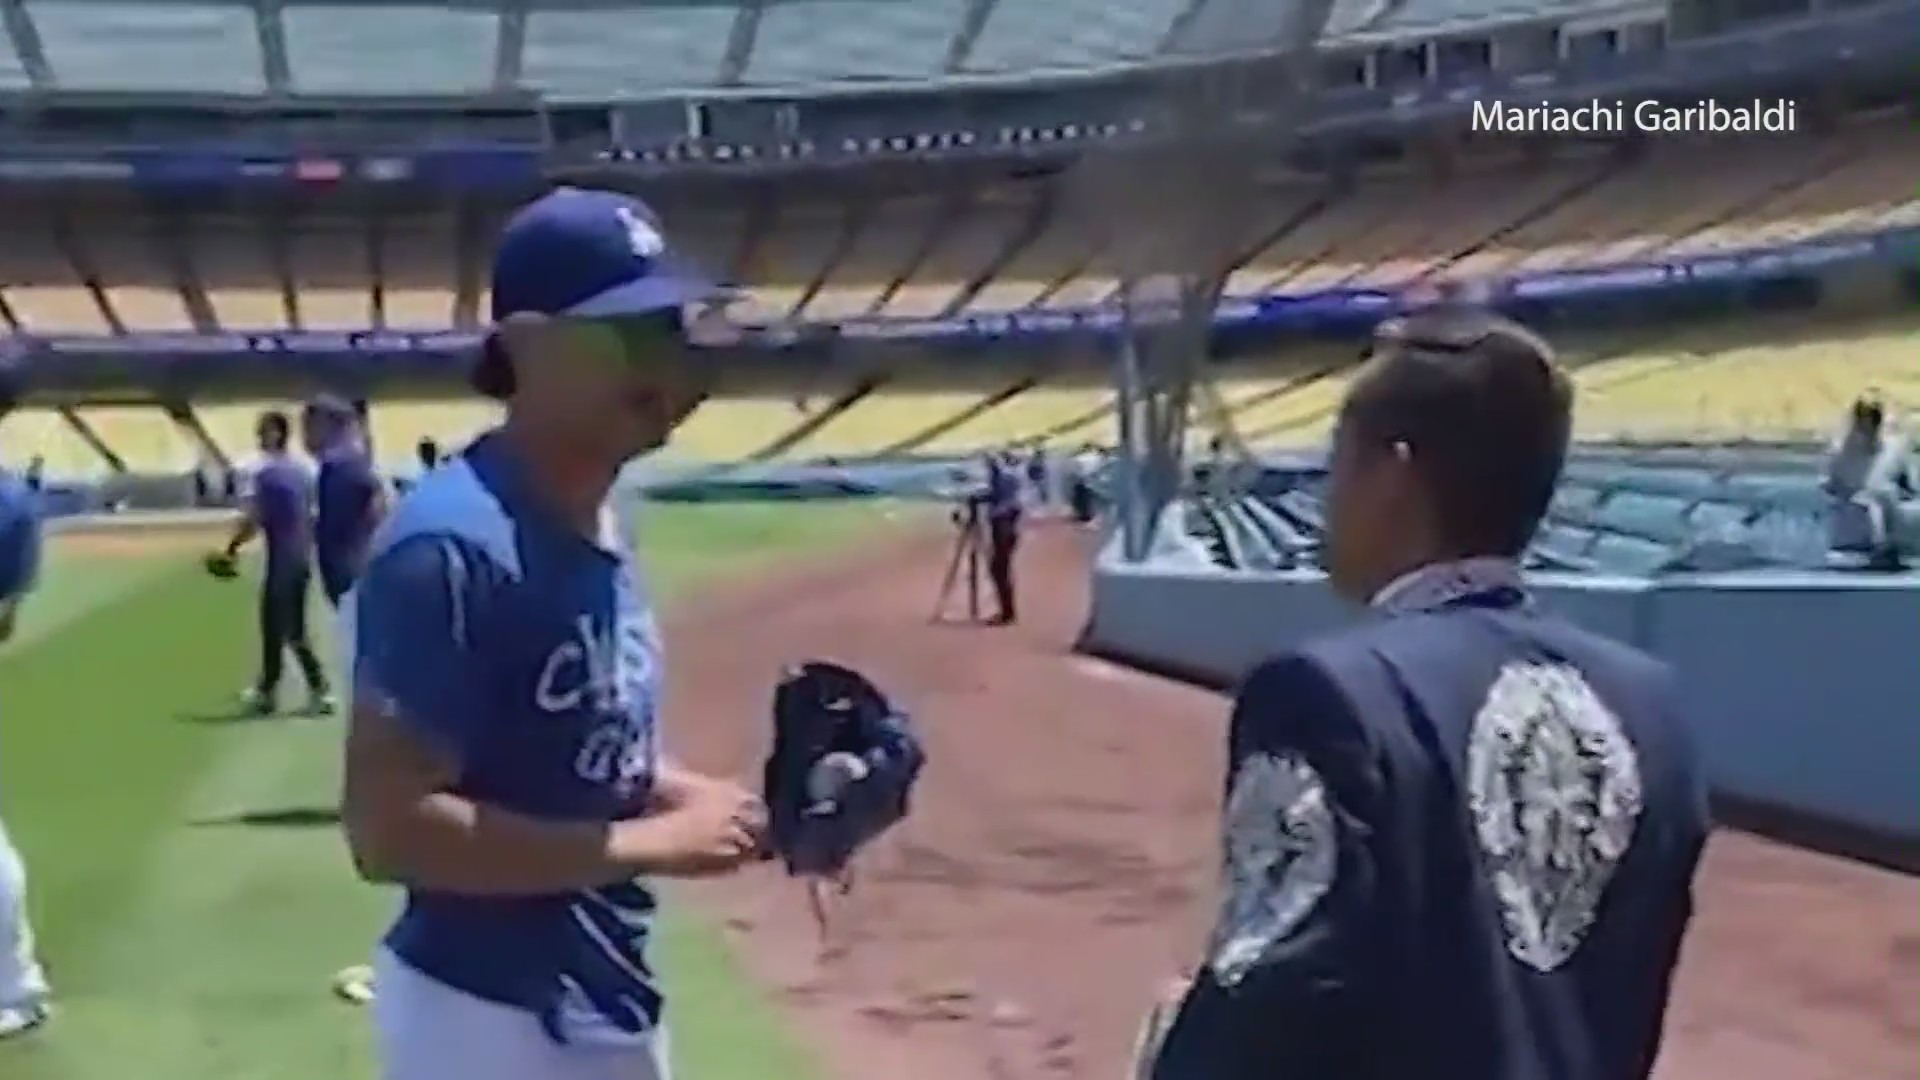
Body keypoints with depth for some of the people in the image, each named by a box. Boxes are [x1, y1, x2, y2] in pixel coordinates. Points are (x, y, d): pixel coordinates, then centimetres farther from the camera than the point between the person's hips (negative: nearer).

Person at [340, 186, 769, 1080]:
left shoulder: (601, 529, 5)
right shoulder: (453, 548, -23)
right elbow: (388, 829, -27)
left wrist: (710, 803, -1)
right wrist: (653, 843, -24)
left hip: (608, 999, 9)